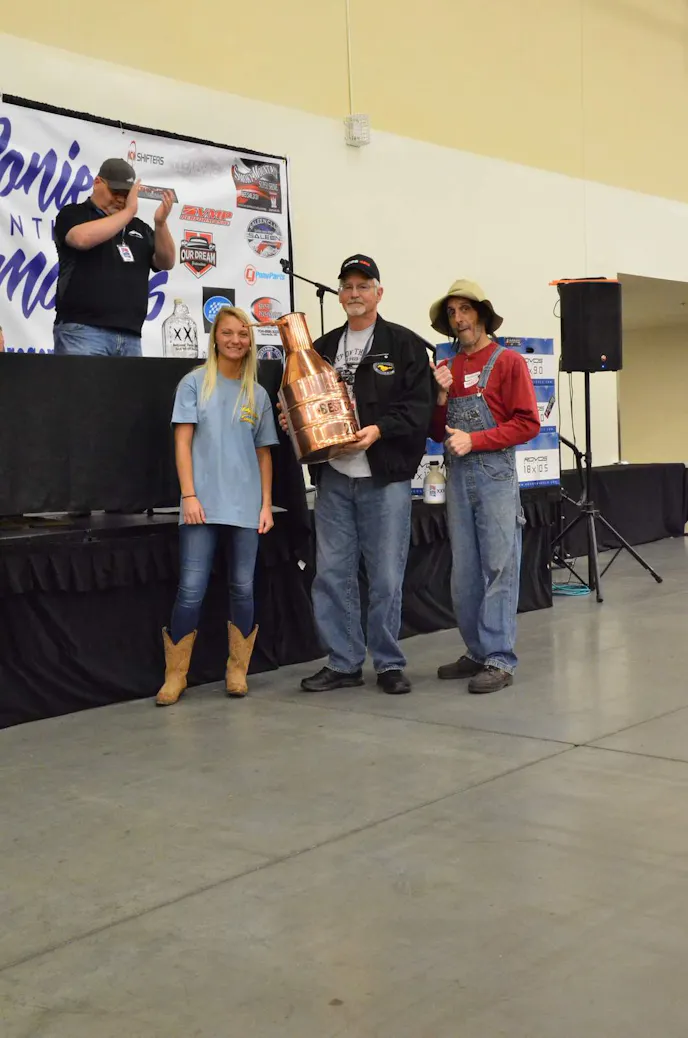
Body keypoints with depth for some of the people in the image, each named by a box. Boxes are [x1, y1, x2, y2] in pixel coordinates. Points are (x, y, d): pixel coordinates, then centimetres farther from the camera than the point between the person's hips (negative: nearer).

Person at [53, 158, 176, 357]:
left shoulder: (138, 227, 20)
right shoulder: (73, 214, 6)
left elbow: (166, 262, 10)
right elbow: (83, 238, -16)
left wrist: (161, 223, -7)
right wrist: (128, 212, -8)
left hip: (130, 336, 5)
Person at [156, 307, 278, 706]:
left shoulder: (258, 395, 12)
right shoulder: (195, 383, 4)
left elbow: (264, 453, 14)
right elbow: (182, 443, -1)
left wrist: (267, 504, 7)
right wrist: (189, 495, -9)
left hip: (245, 507, 3)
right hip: (203, 504, -3)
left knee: (243, 588, 5)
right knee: (191, 590, -7)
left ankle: (238, 670, 17)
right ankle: (175, 675, 4)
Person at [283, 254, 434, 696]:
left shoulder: (405, 344, 0)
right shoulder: (322, 348, 15)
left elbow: (419, 407, -8)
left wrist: (379, 430, -21)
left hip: (385, 477, -4)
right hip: (333, 476, 4)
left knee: (386, 576, 2)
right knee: (332, 573, 6)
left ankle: (390, 664, 15)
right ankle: (344, 663, 17)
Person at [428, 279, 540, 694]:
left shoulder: (509, 362, -2)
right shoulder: (447, 369, 14)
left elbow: (527, 424, -9)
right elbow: (439, 432, 15)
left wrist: (474, 440, -15)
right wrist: (442, 396, -2)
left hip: (496, 476, -6)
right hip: (457, 477, 6)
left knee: (499, 568, -5)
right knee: (464, 573, 9)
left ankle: (500, 660, -3)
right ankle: (478, 652, 18)